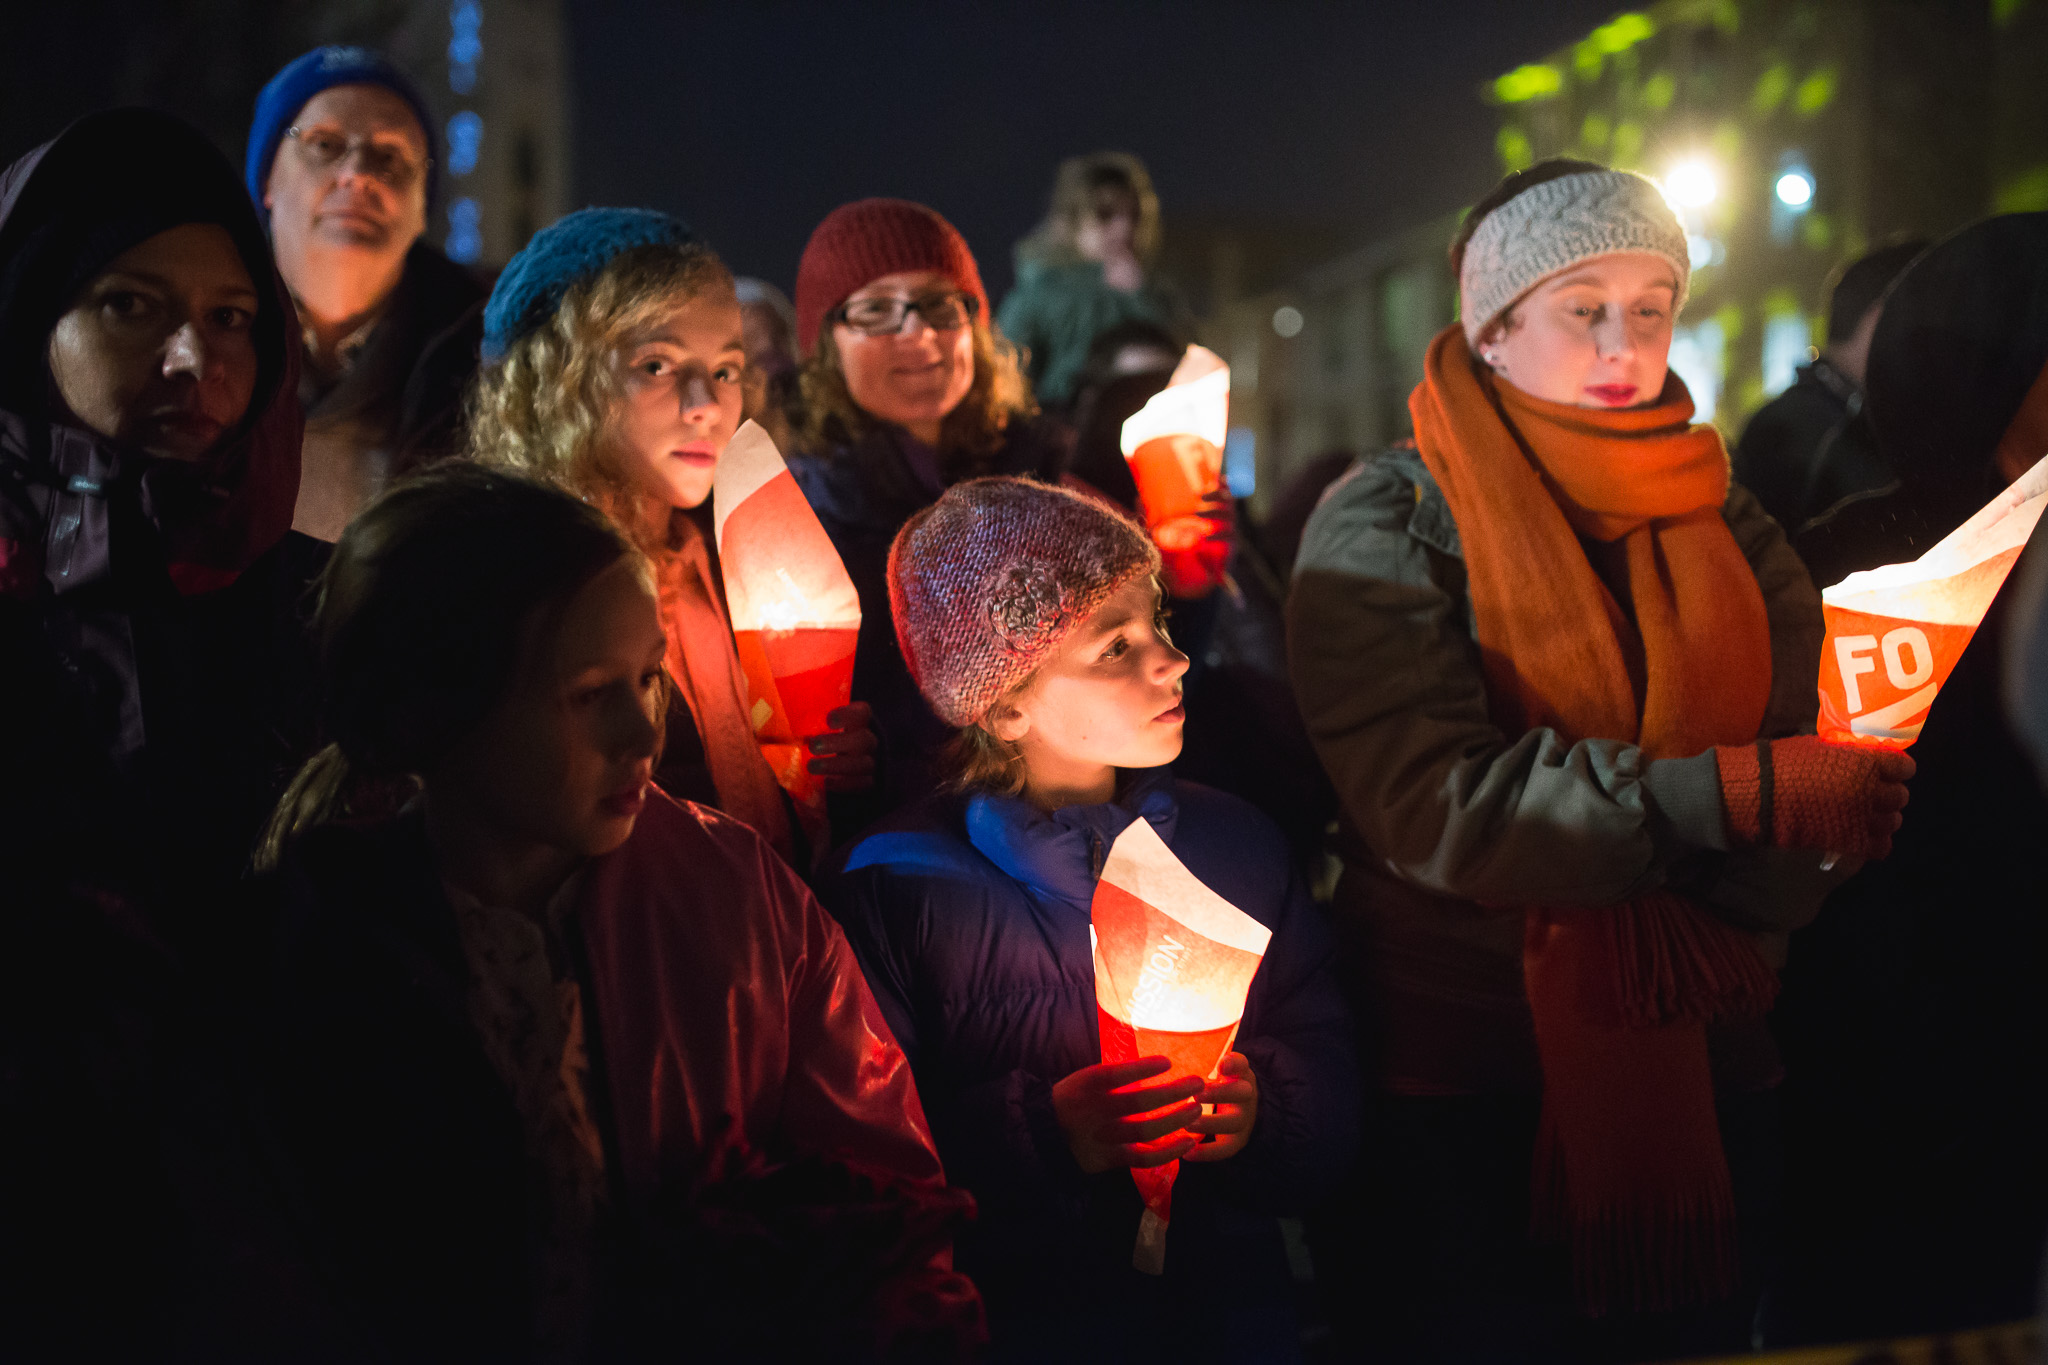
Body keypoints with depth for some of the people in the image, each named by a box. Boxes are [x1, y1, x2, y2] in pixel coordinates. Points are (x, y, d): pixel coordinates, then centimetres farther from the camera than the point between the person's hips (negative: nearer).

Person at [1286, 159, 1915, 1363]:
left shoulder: (1721, 524, 8)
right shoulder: (1388, 526, -6)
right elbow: (1433, 802, -21)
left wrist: (1709, 944, -24)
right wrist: (1722, 794, -26)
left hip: (1702, 1075, 4)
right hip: (1469, 1088, -4)